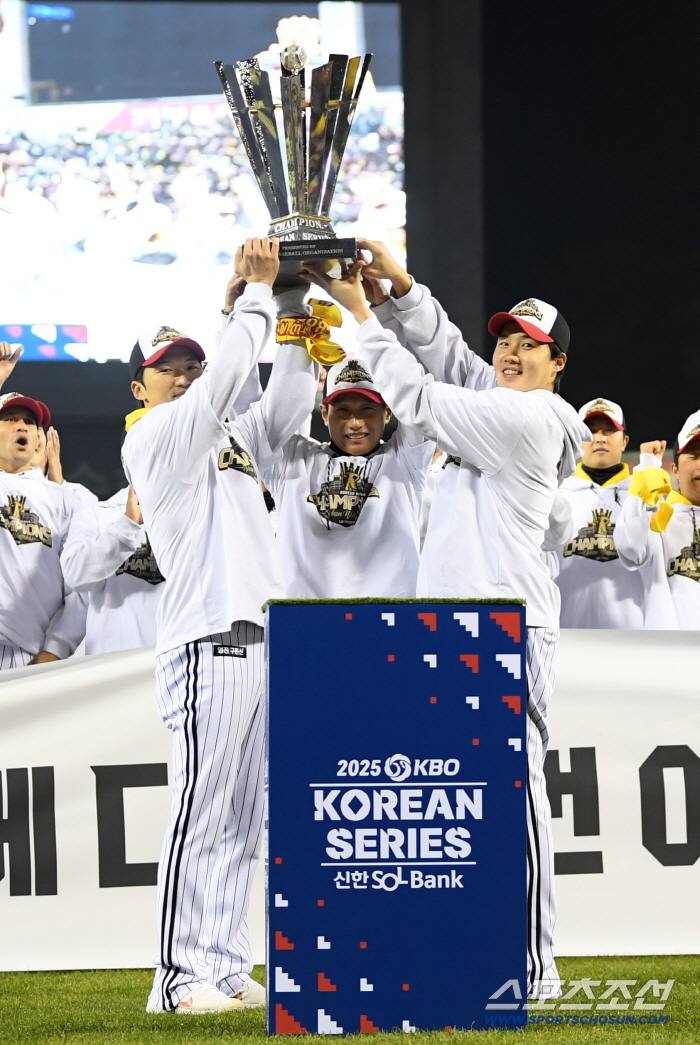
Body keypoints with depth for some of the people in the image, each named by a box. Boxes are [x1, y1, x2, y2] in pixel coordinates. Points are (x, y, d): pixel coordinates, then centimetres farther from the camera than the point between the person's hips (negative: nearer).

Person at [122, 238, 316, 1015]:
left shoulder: (228, 441, 23)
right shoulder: (152, 438, -2)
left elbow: (283, 411, 22)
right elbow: (223, 382, -12)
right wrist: (255, 294, -6)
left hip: (258, 646, 8)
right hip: (207, 646, -8)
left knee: (241, 827, 8)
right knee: (201, 820, -10)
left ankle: (226, 972, 10)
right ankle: (179, 978, -9)